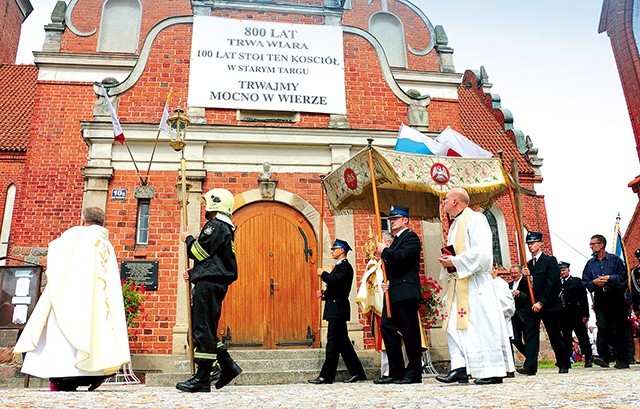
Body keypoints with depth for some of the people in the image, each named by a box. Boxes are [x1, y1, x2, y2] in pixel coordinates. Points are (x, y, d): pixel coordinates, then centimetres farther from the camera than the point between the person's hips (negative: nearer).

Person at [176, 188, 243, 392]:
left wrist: (188, 238, 4)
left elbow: (200, 252, -14)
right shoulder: (224, 228, 23)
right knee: (205, 328, 14)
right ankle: (228, 366, 17)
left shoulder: (216, 225, -10)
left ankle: (202, 378, -3)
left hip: (209, 284, -11)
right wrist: (194, 272, 14)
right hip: (213, 282, 11)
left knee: (203, 329, -7)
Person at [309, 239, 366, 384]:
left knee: (333, 343, -8)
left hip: (338, 309, -10)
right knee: (342, 342, 11)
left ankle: (326, 376, -5)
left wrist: (322, 274, -9)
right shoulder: (339, 266, 21)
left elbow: (334, 281, -25)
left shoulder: (345, 266, -10)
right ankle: (357, 372, 15)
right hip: (335, 309, 10)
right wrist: (324, 294, 7)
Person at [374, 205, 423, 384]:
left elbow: (400, 257, -20)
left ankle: (414, 373, 4)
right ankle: (396, 372, 10)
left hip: (406, 292, -9)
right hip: (392, 292, 9)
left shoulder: (411, 237, -4)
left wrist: (384, 250, -7)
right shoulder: (396, 240, 23)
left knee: (410, 332, -4)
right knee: (387, 327, 4)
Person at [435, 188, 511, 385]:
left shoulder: (474, 219, -6)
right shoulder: (455, 225, 21)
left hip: (474, 283, -9)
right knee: (455, 325, 3)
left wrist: (455, 262, -15)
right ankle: (460, 368, 4)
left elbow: (482, 251, -18)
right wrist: (447, 261, 5)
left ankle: (493, 371, 1)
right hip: (458, 283, 9)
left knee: (480, 324, -6)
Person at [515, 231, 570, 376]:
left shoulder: (550, 261, -3)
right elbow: (523, 288, 12)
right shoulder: (528, 265, 14)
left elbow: (552, 284, -12)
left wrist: (541, 302, -16)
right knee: (530, 335, -5)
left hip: (548, 304, -4)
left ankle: (564, 364, 22)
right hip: (531, 305, 5)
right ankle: (530, 366, -9)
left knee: (555, 336, 6)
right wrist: (525, 277, -8)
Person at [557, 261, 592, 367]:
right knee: (566, 339, 3)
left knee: (583, 337, 6)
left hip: (577, 315, -2)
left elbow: (584, 299, -1)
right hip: (564, 316, 2)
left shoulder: (577, 281, 4)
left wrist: (585, 314, -8)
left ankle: (588, 359, 15)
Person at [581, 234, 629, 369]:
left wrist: (610, 278, -14)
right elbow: (585, 282, 10)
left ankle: (622, 360, 11)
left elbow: (624, 275, -3)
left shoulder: (615, 259, 4)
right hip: (600, 299, 2)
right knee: (602, 326, -11)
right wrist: (594, 282, -9)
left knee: (620, 328, 3)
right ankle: (604, 356, -14)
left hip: (616, 297, -2)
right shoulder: (590, 263, 12)